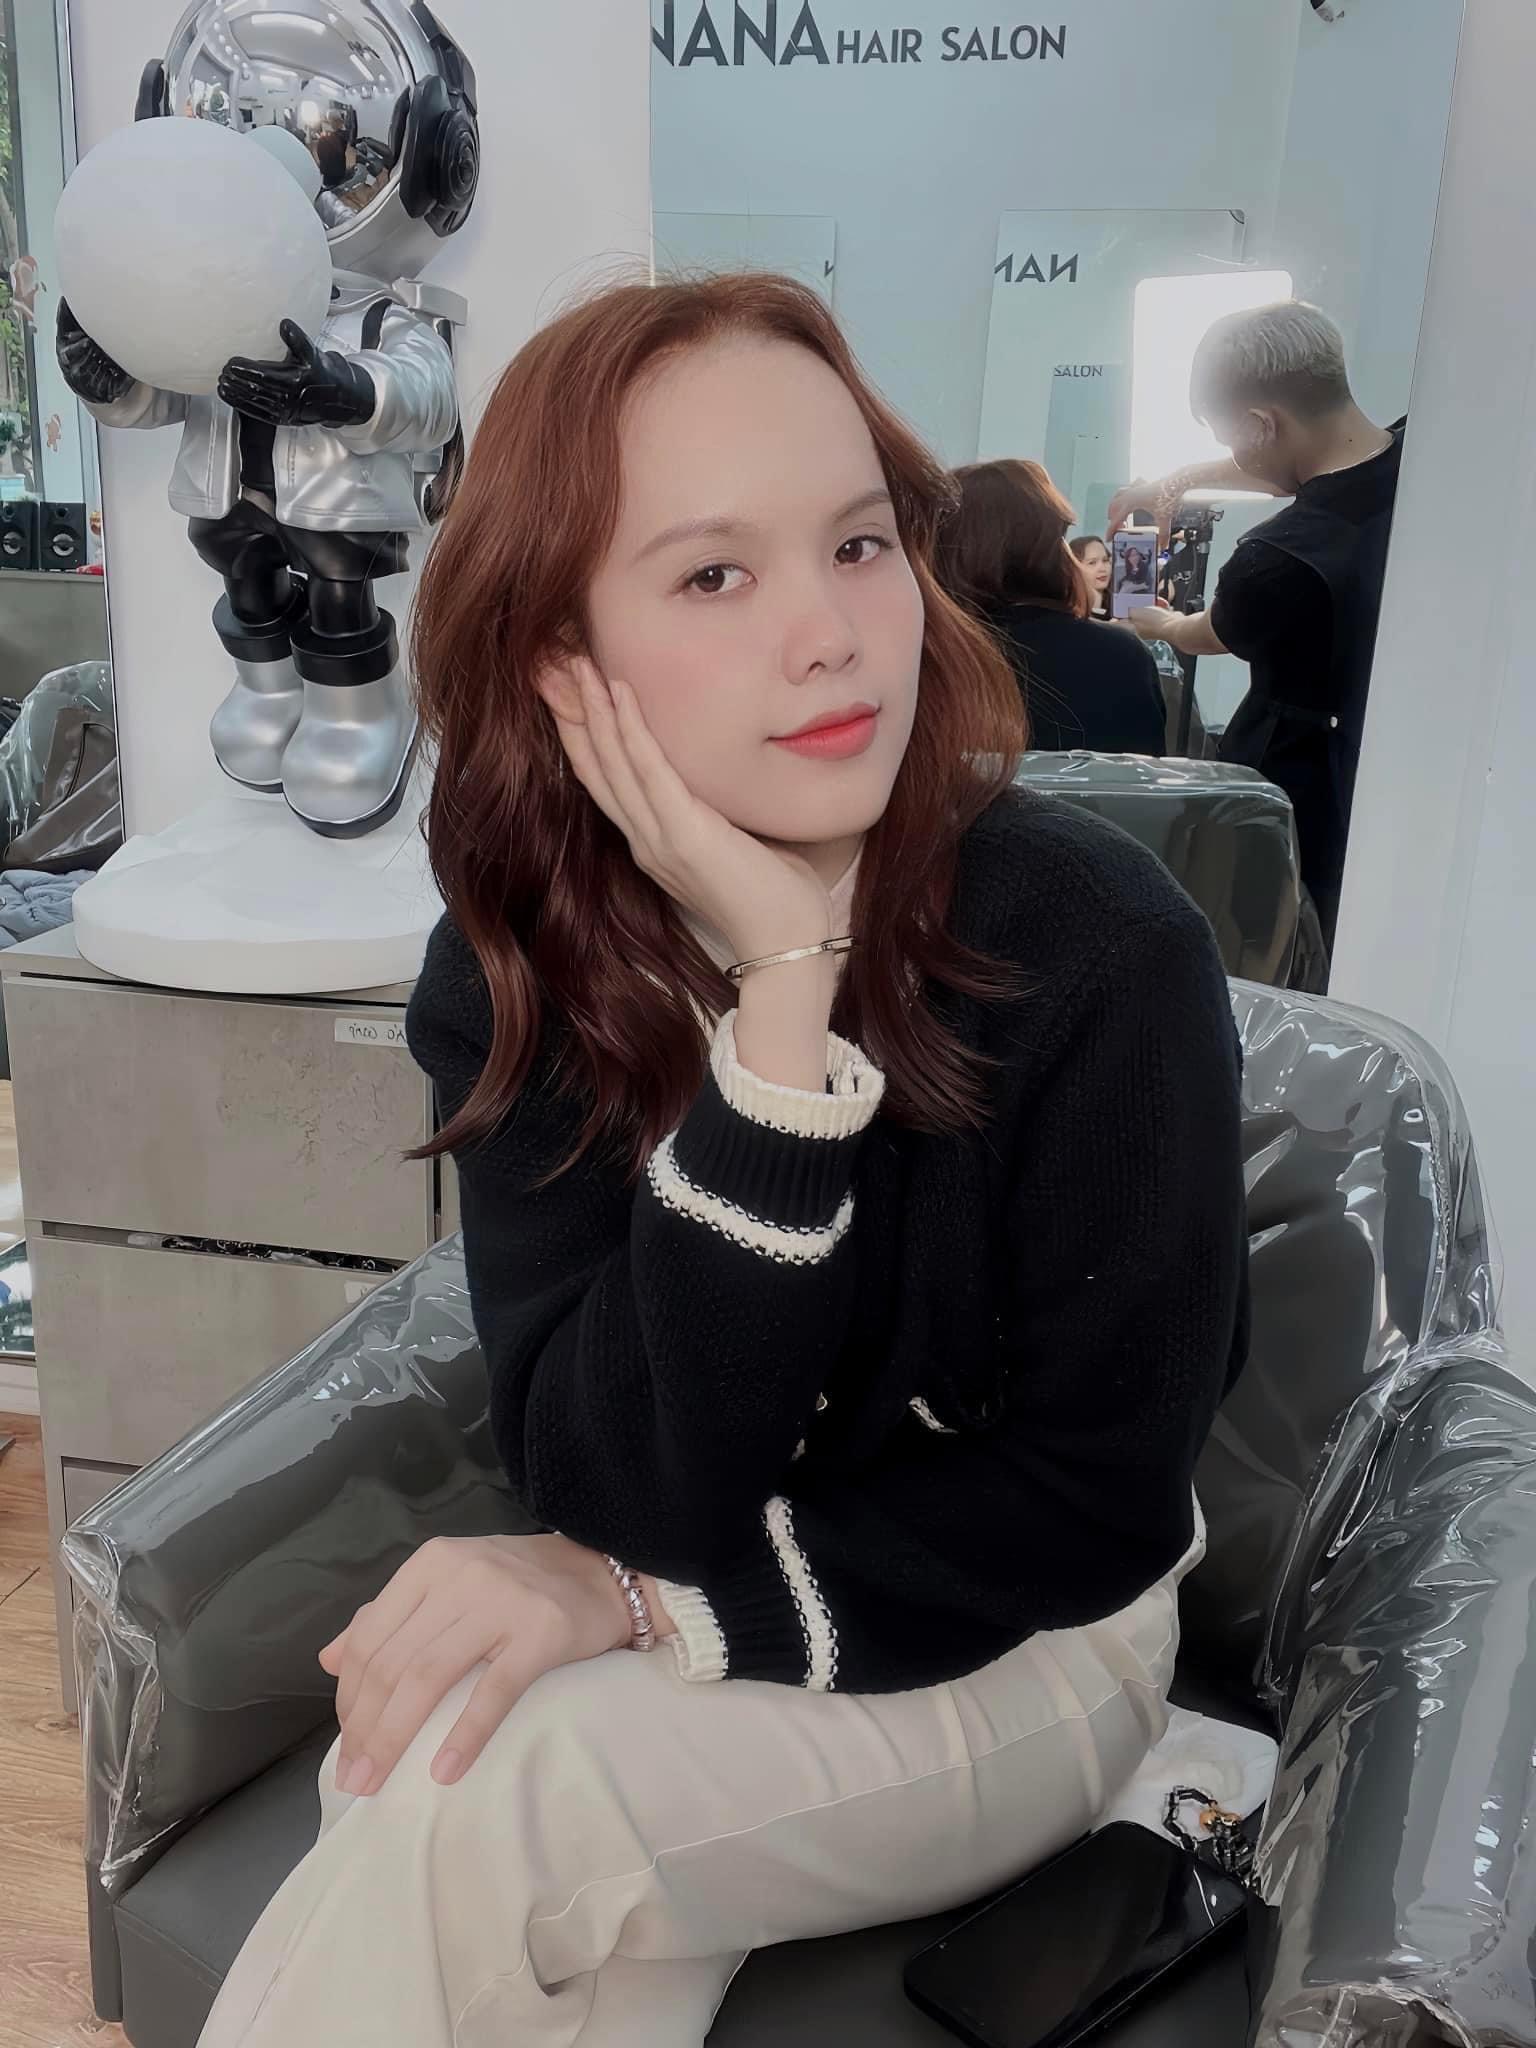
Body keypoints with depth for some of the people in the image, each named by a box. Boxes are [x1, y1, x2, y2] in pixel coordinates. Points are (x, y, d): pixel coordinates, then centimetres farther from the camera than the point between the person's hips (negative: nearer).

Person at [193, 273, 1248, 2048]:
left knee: (475, 1803, -26)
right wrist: (780, 993, -32)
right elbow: (633, 1489, -23)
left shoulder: (1107, 950, -23)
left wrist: (645, 1601, -23)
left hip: (1016, 1651, -2)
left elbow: (1088, 1505, -15)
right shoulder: (510, 974, -13)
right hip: (666, 1671, 3)